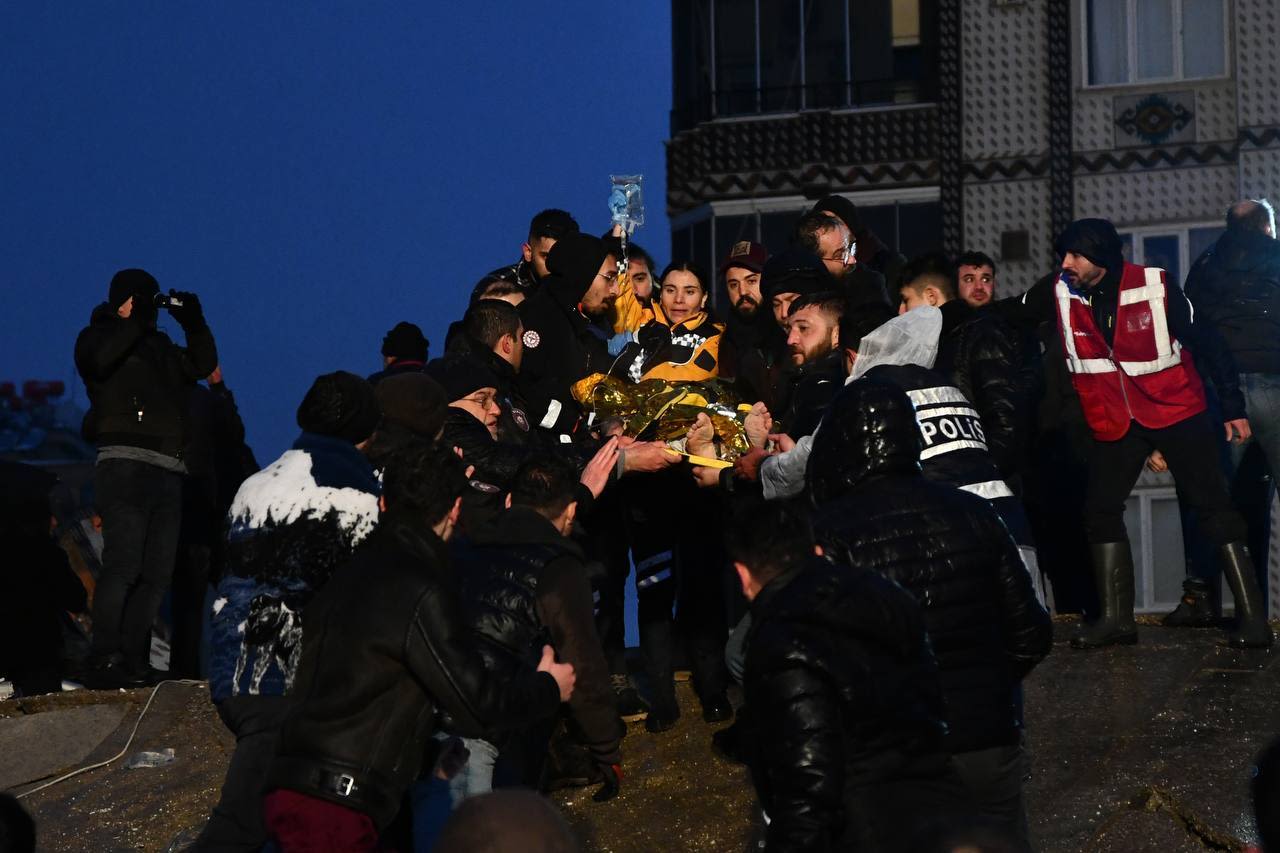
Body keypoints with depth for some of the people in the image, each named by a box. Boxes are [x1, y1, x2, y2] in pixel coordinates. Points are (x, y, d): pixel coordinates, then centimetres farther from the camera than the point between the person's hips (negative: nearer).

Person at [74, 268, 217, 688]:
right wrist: (135, 322, -12)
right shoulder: (100, 337, 7)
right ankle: (104, 661, -21)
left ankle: (133, 660, 3)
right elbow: (99, 358, -15)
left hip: (168, 471, 7)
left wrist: (193, 322, 13)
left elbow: (203, 364, 24)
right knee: (123, 566, -18)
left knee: (157, 574, 2)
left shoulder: (160, 347, 26)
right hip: (126, 464, -7)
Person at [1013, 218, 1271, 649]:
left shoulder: (1155, 289, -15)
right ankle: (1115, 618, 8)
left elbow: (1207, 342, -7)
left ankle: (1251, 615, -5)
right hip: (1115, 421, 4)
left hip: (1176, 413, -4)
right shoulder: (1059, 295, -6)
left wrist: (1233, 407, -6)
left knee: (1213, 508, -6)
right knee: (1100, 511, -1)